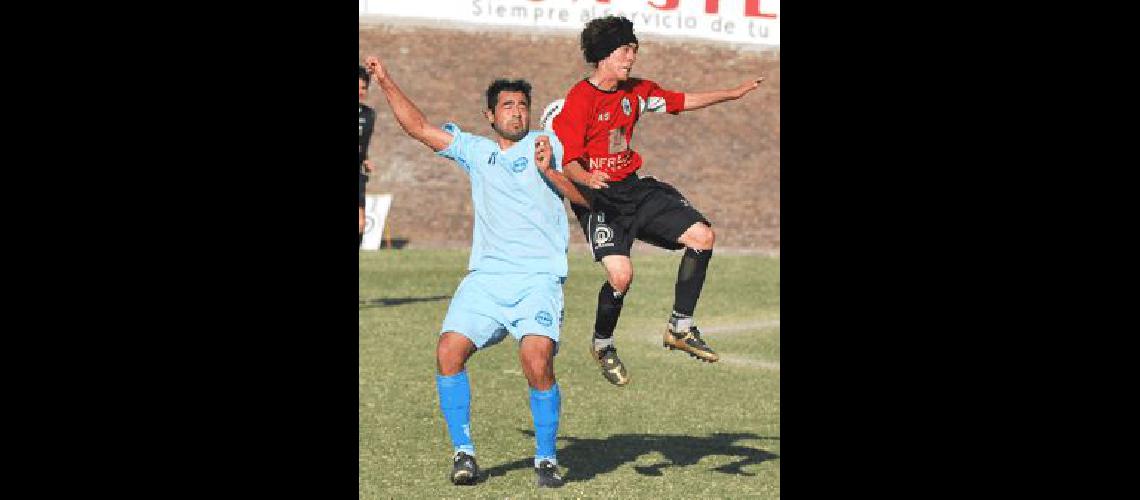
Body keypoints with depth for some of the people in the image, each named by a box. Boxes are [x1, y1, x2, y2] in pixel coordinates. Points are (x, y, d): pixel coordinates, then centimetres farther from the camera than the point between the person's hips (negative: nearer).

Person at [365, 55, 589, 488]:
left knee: (537, 362, -22)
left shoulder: (547, 145, 8)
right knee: (449, 352, -14)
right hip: (485, 277, 4)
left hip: (538, 278, -4)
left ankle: (546, 458, -2)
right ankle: (463, 452, 1)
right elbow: (419, 128, 19)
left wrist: (550, 171, -16)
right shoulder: (475, 151, 18)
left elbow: (586, 197, -1)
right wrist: (386, 82, 14)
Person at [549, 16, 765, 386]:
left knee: (702, 236, -1)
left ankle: (680, 328, 11)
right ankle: (602, 345, 5)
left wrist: (733, 93, 23)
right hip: (598, 198, -8)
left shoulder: (635, 91, 7)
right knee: (621, 275, -25)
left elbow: (682, 101, 22)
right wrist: (587, 178, -41)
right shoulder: (579, 100, -16)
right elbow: (567, 162, -19)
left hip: (635, 189, 8)